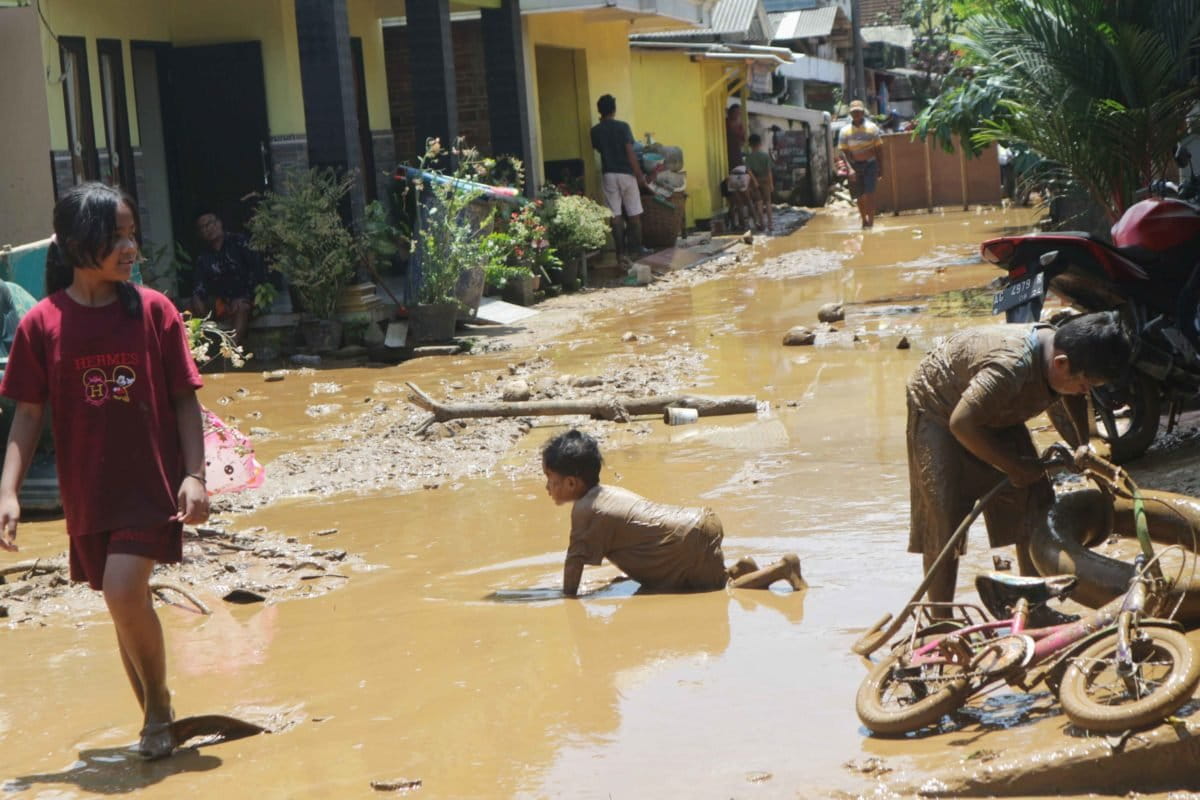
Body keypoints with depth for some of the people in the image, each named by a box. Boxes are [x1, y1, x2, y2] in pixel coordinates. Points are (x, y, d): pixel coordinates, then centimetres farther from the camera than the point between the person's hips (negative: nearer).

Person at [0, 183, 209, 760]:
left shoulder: (153, 310, -4)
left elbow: (184, 400, 0)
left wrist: (194, 476, -9)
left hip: (152, 484, -2)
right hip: (88, 492, 2)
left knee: (124, 592, -18)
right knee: (124, 602, 10)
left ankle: (158, 706, 4)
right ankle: (155, 720, 27)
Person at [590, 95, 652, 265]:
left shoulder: (595, 131, 1)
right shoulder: (623, 127, -9)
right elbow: (630, 152, -12)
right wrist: (640, 175, -6)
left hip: (608, 175, 2)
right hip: (626, 174, -2)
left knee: (616, 216, 2)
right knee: (634, 214, 6)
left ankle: (621, 253, -1)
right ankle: (636, 250, 7)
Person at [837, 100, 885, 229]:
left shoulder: (872, 128, -2)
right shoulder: (844, 131, -3)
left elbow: (879, 149, 2)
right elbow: (843, 152, -6)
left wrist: (881, 168, 1)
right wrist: (850, 168, -18)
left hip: (870, 164, -1)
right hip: (855, 165, 1)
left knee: (869, 194, -10)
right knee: (860, 195, 7)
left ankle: (871, 222, -9)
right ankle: (864, 221, 22)